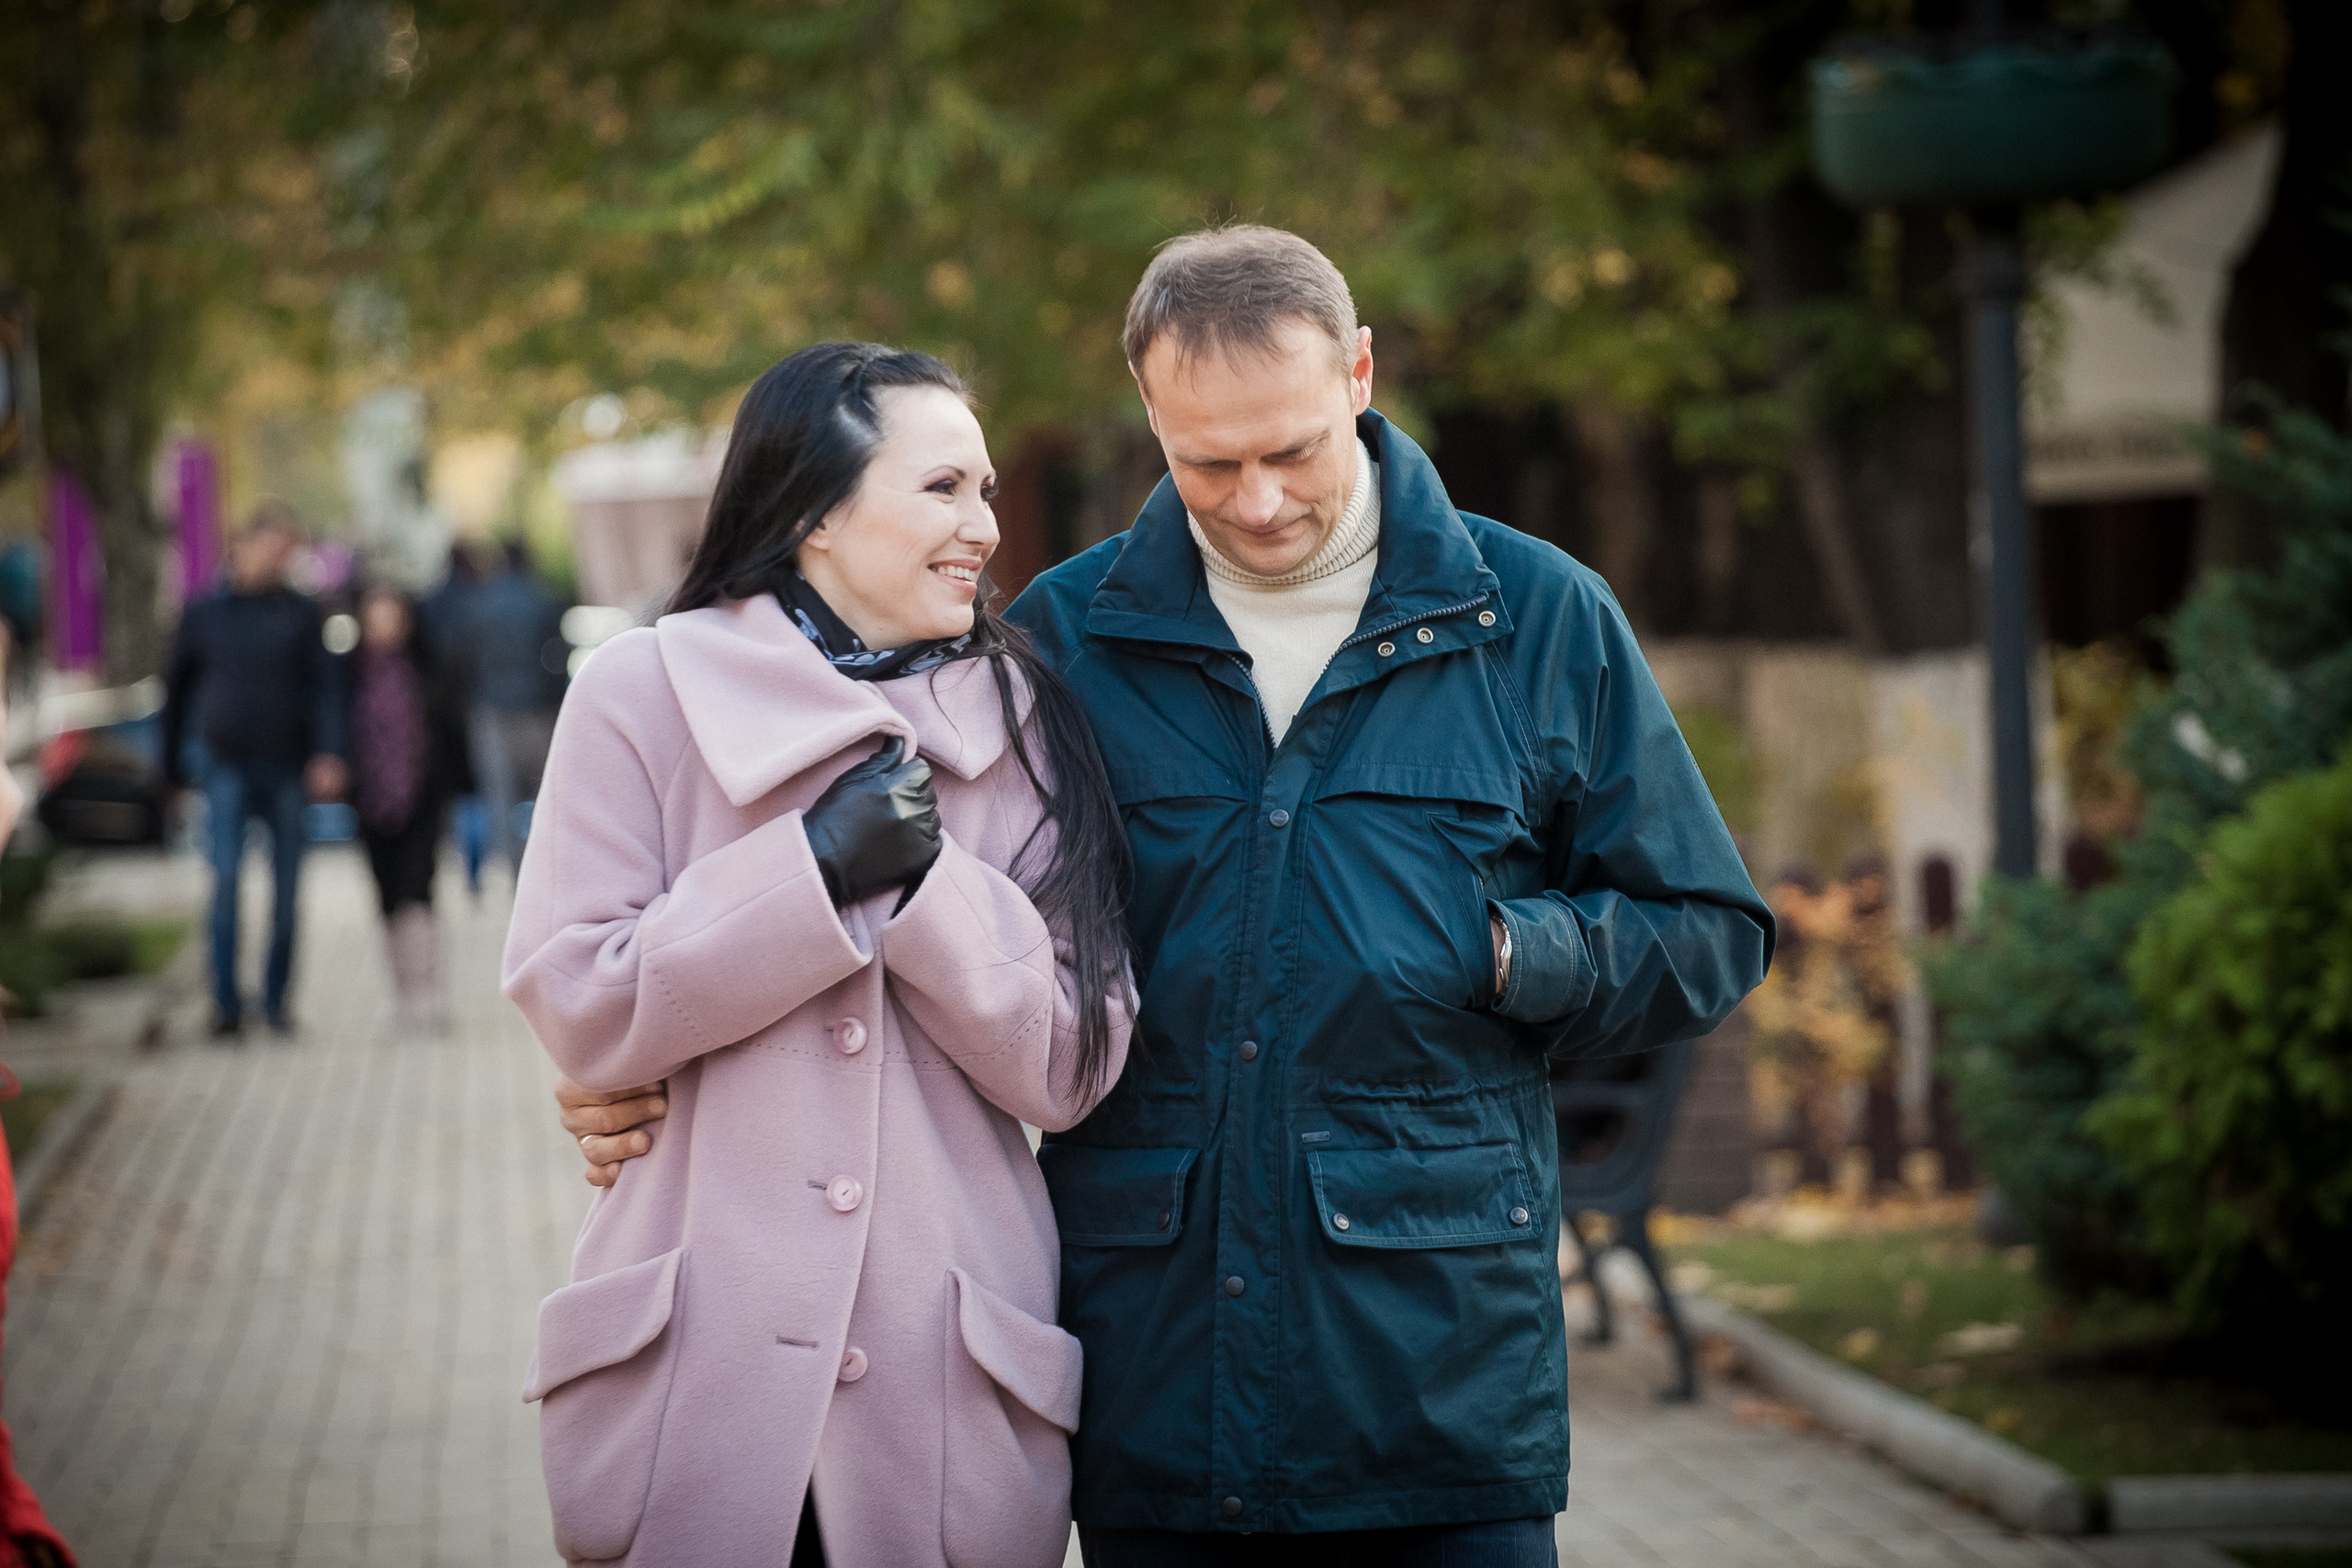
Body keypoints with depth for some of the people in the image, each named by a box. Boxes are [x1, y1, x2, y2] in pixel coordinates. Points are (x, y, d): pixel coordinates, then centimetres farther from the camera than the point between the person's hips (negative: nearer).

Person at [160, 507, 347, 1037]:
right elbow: (177, 688, 14)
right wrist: (172, 764, 13)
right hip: (227, 768, -1)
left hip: (286, 767, 1)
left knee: (286, 885, 3)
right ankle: (226, 1002, -10)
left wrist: (328, 755, -14)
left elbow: (324, 689, 0)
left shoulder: (301, 615, 6)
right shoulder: (205, 613, 6)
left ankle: (276, 999, 13)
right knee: (226, 879, -12)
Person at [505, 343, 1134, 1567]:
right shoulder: (646, 692, 1)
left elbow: (1067, 1071, 0)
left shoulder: (1022, 719, 6)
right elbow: (576, 1008, -7)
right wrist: (817, 870, -14)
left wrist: (929, 882, -14)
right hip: (695, 1375, -2)